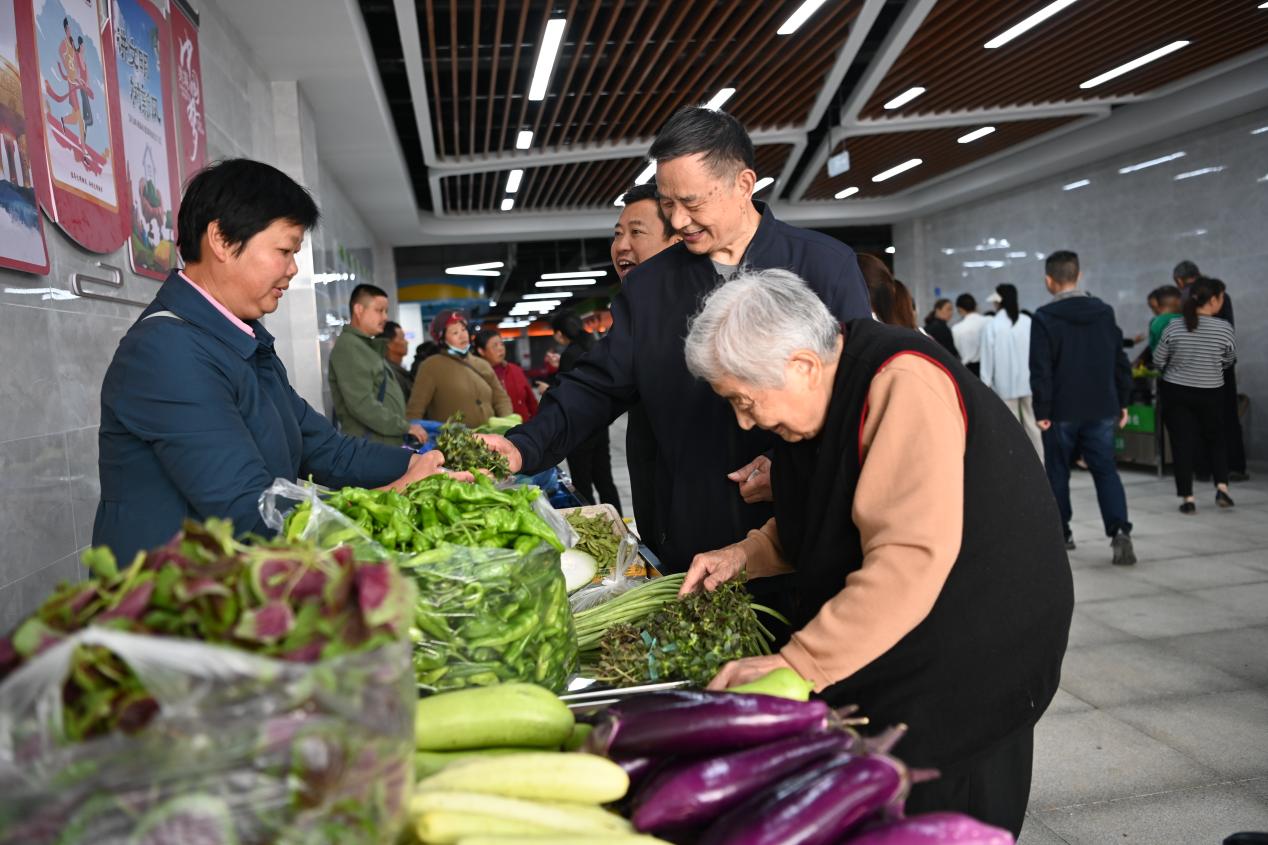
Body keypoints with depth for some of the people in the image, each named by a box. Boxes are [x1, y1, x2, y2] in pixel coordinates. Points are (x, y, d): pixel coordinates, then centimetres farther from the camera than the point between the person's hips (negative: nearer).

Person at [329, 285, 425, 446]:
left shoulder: (368, 346, 20)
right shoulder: (349, 347, -11)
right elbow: (362, 404, -21)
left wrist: (406, 426, 13)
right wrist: (405, 427, -16)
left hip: (387, 443, 10)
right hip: (369, 447, -10)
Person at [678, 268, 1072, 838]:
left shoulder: (905, 385, -27)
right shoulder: (836, 393, 2)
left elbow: (911, 558, -37)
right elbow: (821, 523, 17)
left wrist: (795, 665, -37)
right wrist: (746, 555, 1)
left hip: (975, 648, -8)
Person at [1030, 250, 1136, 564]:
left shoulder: (1045, 317, -10)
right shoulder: (1105, 312, 6)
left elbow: (1041, 369, -14)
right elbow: (1120, 360, 9)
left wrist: (1042, 411, -8)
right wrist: (1123, 402, 16)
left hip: (1062, 410, -3)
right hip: (1101, 408, 4)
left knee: (1058, 473, 12)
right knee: (1106, 470, 7)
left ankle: (1061, 534, 20)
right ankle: (1120, 531, -11)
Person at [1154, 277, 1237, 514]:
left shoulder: (1174, 327, -9)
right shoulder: (1224, 328, -11)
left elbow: (1158, 360, 0)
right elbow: (1230, 359, 5)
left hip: (1175, 392, 0)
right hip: (1211, 394, 0)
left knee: (1182, 444, 4)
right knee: (1215, 440, 19)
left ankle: (1187, 498, 4)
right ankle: (1222, 487, 9)